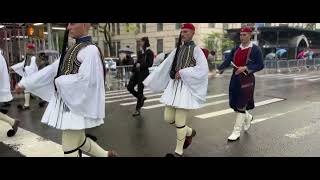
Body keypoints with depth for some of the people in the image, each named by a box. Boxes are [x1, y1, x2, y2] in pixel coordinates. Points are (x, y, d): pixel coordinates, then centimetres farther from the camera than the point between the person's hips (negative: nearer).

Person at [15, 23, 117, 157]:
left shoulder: (90, 50, -15)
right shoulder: (72, 50, 12)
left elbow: (85, 79, -24)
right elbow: (51, 70, 14)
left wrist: (59, 81, -11)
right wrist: (25, 83, 13)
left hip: (77, 105, -9)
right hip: (67, 103, 9)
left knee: (69, 148, 2)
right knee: (79, 141, 21)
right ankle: (106, 155, 39)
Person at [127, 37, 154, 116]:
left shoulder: (149, 52, -6)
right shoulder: (140, 52, 13)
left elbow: (150, 64, -12)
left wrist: (140, 65, -16)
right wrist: (133, 70, 10)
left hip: (143, 73, -7)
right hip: (136, 72, 7)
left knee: (140, 90, -2)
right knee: (130, 87, 4)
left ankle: (138, 110, 9)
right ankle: (141, 98, 26)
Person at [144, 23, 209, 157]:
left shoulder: (196, 49, -5)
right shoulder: (177, 49, 14)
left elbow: (203, 69, -16)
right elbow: (165, 67, 17)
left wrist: (183, 72, -18)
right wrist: (150, 80, 16)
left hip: (186, 86, -7)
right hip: (173, 85, 7)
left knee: (179, 120, -5)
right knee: (168, 118, 9)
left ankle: (179, 151, 14)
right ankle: (189, 132, 35)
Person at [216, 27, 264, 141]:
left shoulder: (255, 49, -5)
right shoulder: (235, 49, 11)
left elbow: (260, 65, -8)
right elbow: (227, 62, 1)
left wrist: (245, 68, -21)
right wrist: (219, 70, -16)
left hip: (247, 80, -6)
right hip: (235, 79, 6)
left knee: (241, 106, -4)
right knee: (233, 104, 11)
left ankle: (236, 132, 6)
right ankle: (247, 117, 41)